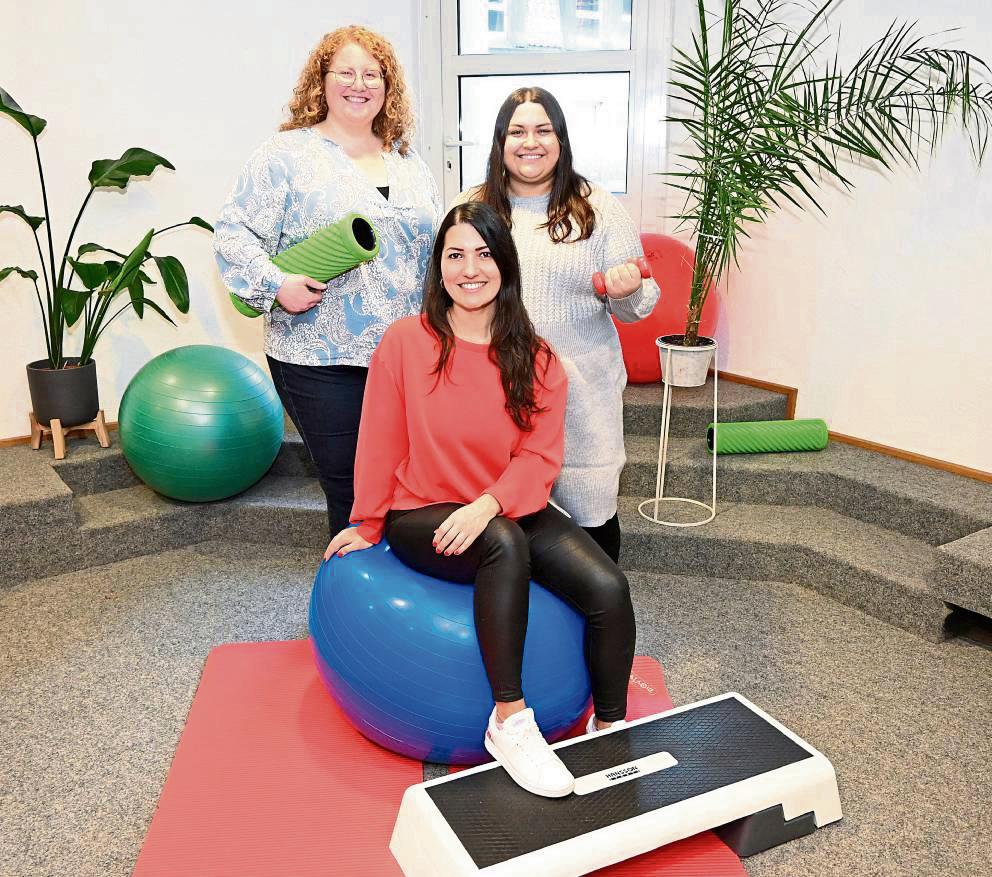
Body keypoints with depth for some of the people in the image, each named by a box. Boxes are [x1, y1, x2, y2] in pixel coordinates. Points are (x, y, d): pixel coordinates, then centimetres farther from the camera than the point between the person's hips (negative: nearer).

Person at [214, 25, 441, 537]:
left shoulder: (409, 163, 15)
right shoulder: (287, 155, -2)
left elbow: (435, 250, 20)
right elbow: (234, 233, -4)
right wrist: (276, 286, -19)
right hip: (321, 361, -4)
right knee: (350, 491, 2)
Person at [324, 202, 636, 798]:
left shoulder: (536, 359, 0)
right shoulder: (405, 342, -6)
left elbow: (540, 457, -7)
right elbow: (381, 445, 1)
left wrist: (487, 505, -24)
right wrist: (368, 525, 8)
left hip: (509, 511, 3)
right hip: (421, 518, -3)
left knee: (609, 588, -20)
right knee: (505, 544, -37)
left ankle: (611, 730, 1)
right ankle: (510, 722, -25)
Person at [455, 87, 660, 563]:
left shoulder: (599, 210, 4)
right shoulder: (470, 208, 8)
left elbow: (635, 306, 5)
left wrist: (626, 291, -18)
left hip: (579, 392, -1)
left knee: (590, 512, 5)